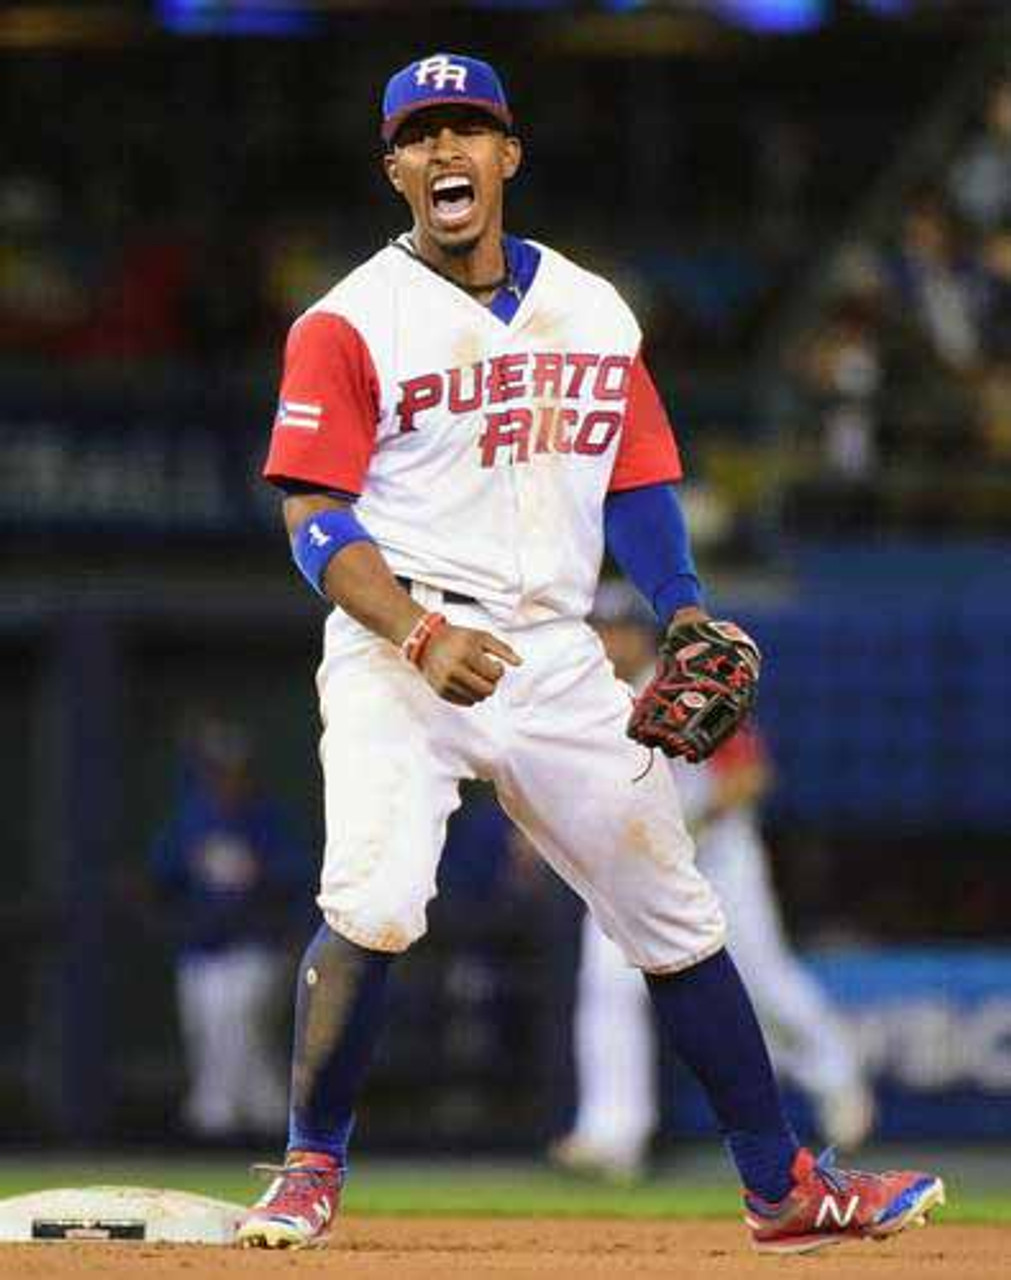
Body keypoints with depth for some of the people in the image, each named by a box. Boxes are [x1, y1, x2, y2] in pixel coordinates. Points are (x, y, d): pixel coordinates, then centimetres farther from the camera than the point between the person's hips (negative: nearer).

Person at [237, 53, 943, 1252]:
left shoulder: (592, 310, 12)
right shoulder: (350, 324, -4)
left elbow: (636, 485, 18)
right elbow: (314, 520, -10)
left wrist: (685, 608, 0)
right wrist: (420, 634, -24)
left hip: (558, 659, 5)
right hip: (399, 654, -5)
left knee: (675, 918, 9)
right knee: (372, 905, -24)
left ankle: (784, 1189, 18)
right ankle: (309, 1173, -9)